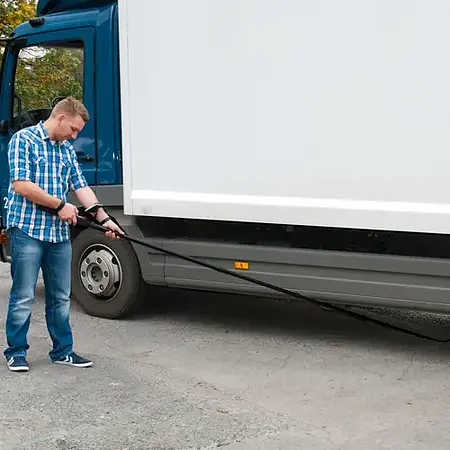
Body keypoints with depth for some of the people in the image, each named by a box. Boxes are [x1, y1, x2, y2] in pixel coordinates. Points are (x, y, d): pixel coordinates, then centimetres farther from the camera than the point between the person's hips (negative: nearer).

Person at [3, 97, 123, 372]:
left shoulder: (67, 150, 16)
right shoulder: (23, 140, -5)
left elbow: (82, 187, 12)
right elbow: (21, 185, -15)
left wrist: (104, 219, 1)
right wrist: (60, 205, -12)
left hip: (60, 233, 7)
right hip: (28, 230, -7)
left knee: (61, 297, 11)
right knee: (23, 296, -1)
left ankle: (63, 350, 21)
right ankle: (16, 352, 12)